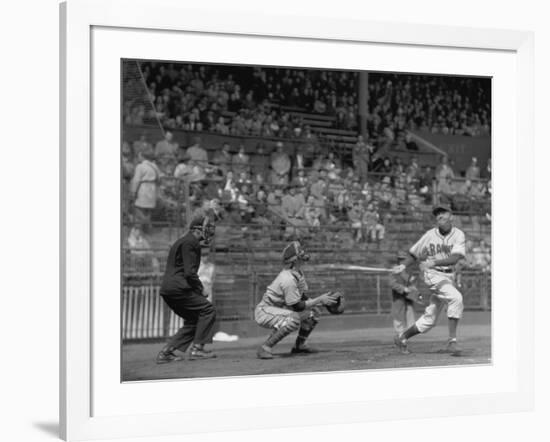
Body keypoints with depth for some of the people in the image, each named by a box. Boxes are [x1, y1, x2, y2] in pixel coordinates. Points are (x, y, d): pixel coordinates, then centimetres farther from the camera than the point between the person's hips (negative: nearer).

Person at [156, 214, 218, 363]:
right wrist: (200, 289, -6)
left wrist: (197, 289, 17)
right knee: (207, 310, -7)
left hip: (168, 290, 10)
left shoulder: (183, 241, 24)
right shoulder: (191, 242, -9)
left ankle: (166, 352, 8)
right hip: (178, 289, -10)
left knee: (194, 319, 13)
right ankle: (197, 348, -9)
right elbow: (189, 272, -17)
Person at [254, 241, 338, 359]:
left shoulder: (298, 273, 3)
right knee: (294, 319, -36)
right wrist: (319, 300, -20)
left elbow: (302, 298, 11)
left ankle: (299, 345, 18)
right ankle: (265, 348, -28)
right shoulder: (288, 279, -28)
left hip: (281, 309, 10)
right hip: (265, 311, -10)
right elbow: (297, 307, -26)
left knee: (313, 313, 9)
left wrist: (322, 301, -4)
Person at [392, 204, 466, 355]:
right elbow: (414, 254, 11)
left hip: (448, 276, 3)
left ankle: (403, 337, 27)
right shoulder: (429, 235, -2)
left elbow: (455, 258, -20)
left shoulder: (458, 235, -4)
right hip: (432, 274, -3)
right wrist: (403, 265, -7)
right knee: (456, 298, -29)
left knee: (429, 320, 6)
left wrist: (434, 262, -32)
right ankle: (452, 340, -27)